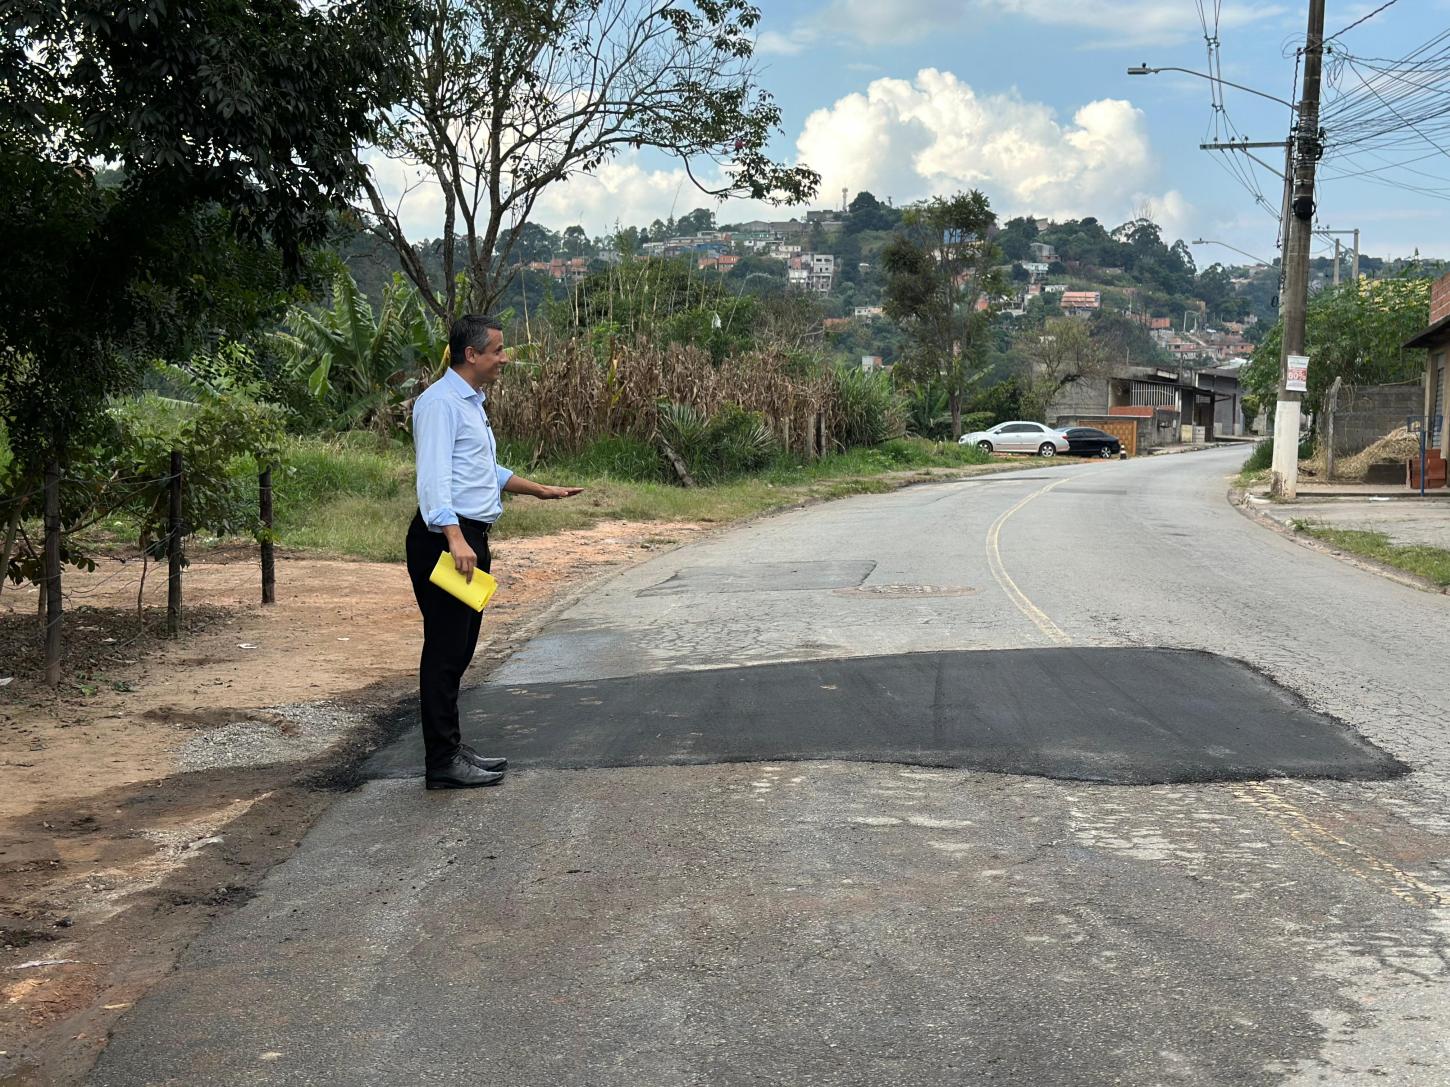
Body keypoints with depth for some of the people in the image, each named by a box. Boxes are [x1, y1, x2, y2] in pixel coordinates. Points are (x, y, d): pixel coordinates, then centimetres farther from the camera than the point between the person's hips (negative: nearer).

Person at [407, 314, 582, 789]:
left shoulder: (471, 403, 20)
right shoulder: (440, 402, -12)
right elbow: (433, 475, -23)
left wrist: (542, 491, 33)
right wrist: (455, 539, -33)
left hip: (471, 538, 10)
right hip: (446, 540, -10)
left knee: (459, 649, 14)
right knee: (445, 651, -7)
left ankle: (451, 748, 22)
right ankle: (442, 761, -3)